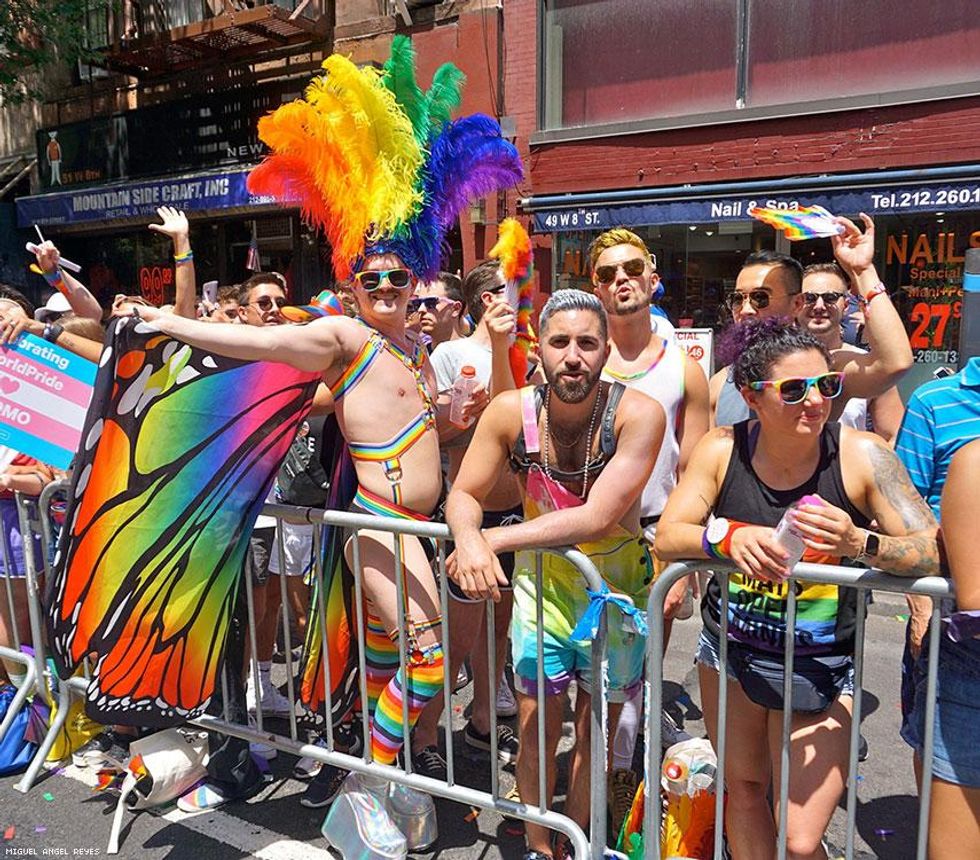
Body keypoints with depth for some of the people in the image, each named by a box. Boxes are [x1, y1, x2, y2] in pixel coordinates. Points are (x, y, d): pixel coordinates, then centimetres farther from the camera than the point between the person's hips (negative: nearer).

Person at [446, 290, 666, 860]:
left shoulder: (639, 414, -22)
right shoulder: (511, 411, -15)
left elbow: (597, 517, -29)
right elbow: (464, 496, -7)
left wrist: (496, 539, -30)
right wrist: (469, 541, -30)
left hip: (616, 580, -1)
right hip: (540, 576, 1)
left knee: (595, 730, 14)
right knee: (537, 725, 7)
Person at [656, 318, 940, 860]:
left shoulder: (861, 455, -17)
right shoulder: (722, 449, -12)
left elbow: (936, 554, -19)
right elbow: (667, 538, -14)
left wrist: (859, 543, -38)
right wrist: (730, 537, -33)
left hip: (818, 667, -2)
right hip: (730, 649, 2)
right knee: (744, 790, 22)